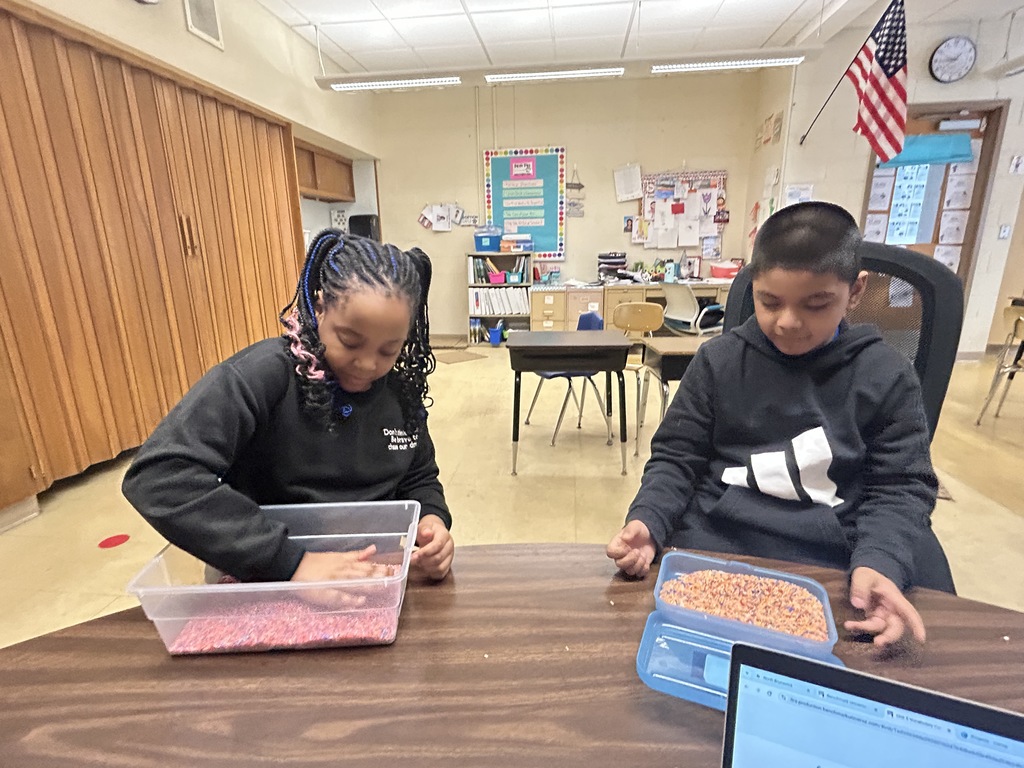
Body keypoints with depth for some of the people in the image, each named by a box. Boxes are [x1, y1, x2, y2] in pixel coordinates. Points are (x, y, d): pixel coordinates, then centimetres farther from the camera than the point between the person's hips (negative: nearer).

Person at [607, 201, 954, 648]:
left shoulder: (887, 377, 1)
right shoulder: (718, 360, 0)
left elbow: (899, 487, 2)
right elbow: (676, 458, 1)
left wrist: (878, 563, -18)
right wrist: (647, 521, -17)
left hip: (840, 551, 1)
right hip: (719, 539, 0)